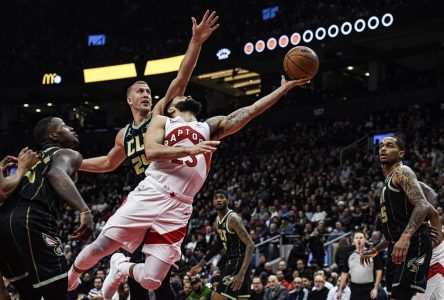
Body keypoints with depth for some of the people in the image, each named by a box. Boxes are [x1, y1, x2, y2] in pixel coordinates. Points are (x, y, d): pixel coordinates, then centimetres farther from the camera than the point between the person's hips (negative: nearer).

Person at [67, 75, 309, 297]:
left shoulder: (211, 128, 21)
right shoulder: (162, 121, 14)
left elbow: (249, 111, 12)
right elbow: (151, 151, -6)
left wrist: (284, 88, 5)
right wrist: (189, 149, -18)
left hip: (178, 209, 2)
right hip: (150, 195, -2)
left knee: (151, 281, -6)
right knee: (99, 249, -3)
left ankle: (122, 267, 28)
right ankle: (69, 277, 29)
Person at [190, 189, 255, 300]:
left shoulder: (233, 219, -18)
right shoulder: (218, 220, 10)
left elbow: (250, 245, -25)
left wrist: (241, 273, -34)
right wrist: (202, 263, 24)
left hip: (239, 262, -10)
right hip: (231, 261, 10)